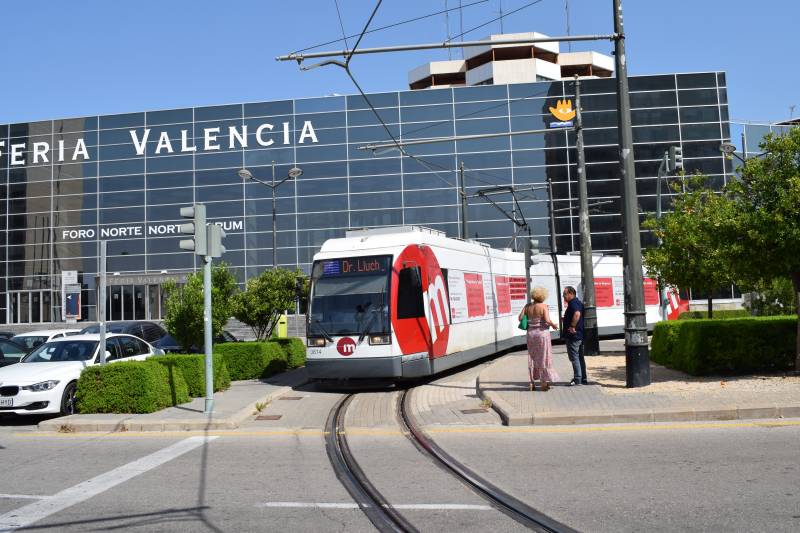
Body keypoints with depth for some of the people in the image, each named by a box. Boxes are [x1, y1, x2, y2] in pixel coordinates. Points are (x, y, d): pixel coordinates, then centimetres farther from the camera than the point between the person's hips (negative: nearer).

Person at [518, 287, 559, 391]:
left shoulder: (528, 306, 2)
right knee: (544, 358, 5)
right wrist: (554, 325, -2)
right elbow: (547, 320, -20)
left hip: (531, 333, 4)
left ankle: (531, 383, 15)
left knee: (532, 358, 12)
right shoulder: (543, 306, -11)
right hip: (542, 333, -4)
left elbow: (520, 318, -3)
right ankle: (544, 382, 8)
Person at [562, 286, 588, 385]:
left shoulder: (573, 303, -16)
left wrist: (572, 326, -27)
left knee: (574, 358, -6)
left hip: (573, 335, -11)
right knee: (580, 357, 15)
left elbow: (577, 314, -34)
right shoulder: (578, 302, 17)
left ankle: (577, 379, -5)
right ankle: (583, 379, 21)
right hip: (580, 335, 11)